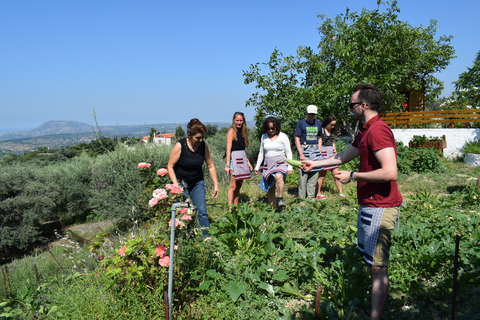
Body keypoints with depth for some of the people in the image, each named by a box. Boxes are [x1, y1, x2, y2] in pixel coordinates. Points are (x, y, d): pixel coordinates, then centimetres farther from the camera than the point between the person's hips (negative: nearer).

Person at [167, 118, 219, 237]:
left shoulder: (204, 145, -8)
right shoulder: (180, 146, -19)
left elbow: (210, 166, 2)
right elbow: (170, 167, -12)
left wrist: (216, 185, 1)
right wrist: (176, 185, -19)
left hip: (198, 183, 3)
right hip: (181, 182, -3)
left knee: (202, 211, -1)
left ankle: (207, 237, 8)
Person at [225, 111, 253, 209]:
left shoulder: (242, 132, 16)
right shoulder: (231, 131, -6)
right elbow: (228, 149, -13)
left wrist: (248, 162, 17)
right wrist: (227, 165, -19)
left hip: (242, 159, 8)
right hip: (234, 159, -8)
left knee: (239, 186, 9)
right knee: (233, 186, -8)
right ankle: (230, 209, -5)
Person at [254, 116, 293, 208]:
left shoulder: (283, 136, 2)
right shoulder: (264, 137, 11)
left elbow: (288, 152, 4)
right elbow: (261, 152, 20)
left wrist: (290, 167, -3)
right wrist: (257, 166, 18)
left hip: (280, 162, -4)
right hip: (268, 164, 4)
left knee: (278, 177, -34)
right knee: (270, 187, 1)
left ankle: (280, 199, -26)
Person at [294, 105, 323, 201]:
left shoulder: (318, 123, 14)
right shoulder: (301, 123, 0)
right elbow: (297, 139, -4)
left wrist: (320, 152, 10)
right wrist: (301, 154, -13)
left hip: (315, 150, 5)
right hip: (304, 149, -5)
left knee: (314, 175, 6)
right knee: (303, 176, -5)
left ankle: (311, 197, 15)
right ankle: (301, 198, 2)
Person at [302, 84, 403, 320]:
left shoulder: (377, 130, -20)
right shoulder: (365, 132, 14)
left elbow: (390, 172, -28)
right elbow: (344, 156, 26)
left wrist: (353, 176, -19)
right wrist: (316, 163, 33)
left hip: (380, 207, -11)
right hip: (369, 205, 11)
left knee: (377, 266, -4)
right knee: (369, 259, 21)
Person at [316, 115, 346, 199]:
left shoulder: (332, 131, 15)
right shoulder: (321, 130, -7)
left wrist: (335, 153, 19)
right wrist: (319, 154, -17)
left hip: (332, 153, 7)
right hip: (323, 153, -6)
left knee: (336, 173, 4)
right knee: (322, 175, 0)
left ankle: (340, 192, 11)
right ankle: (318, 194, 11)